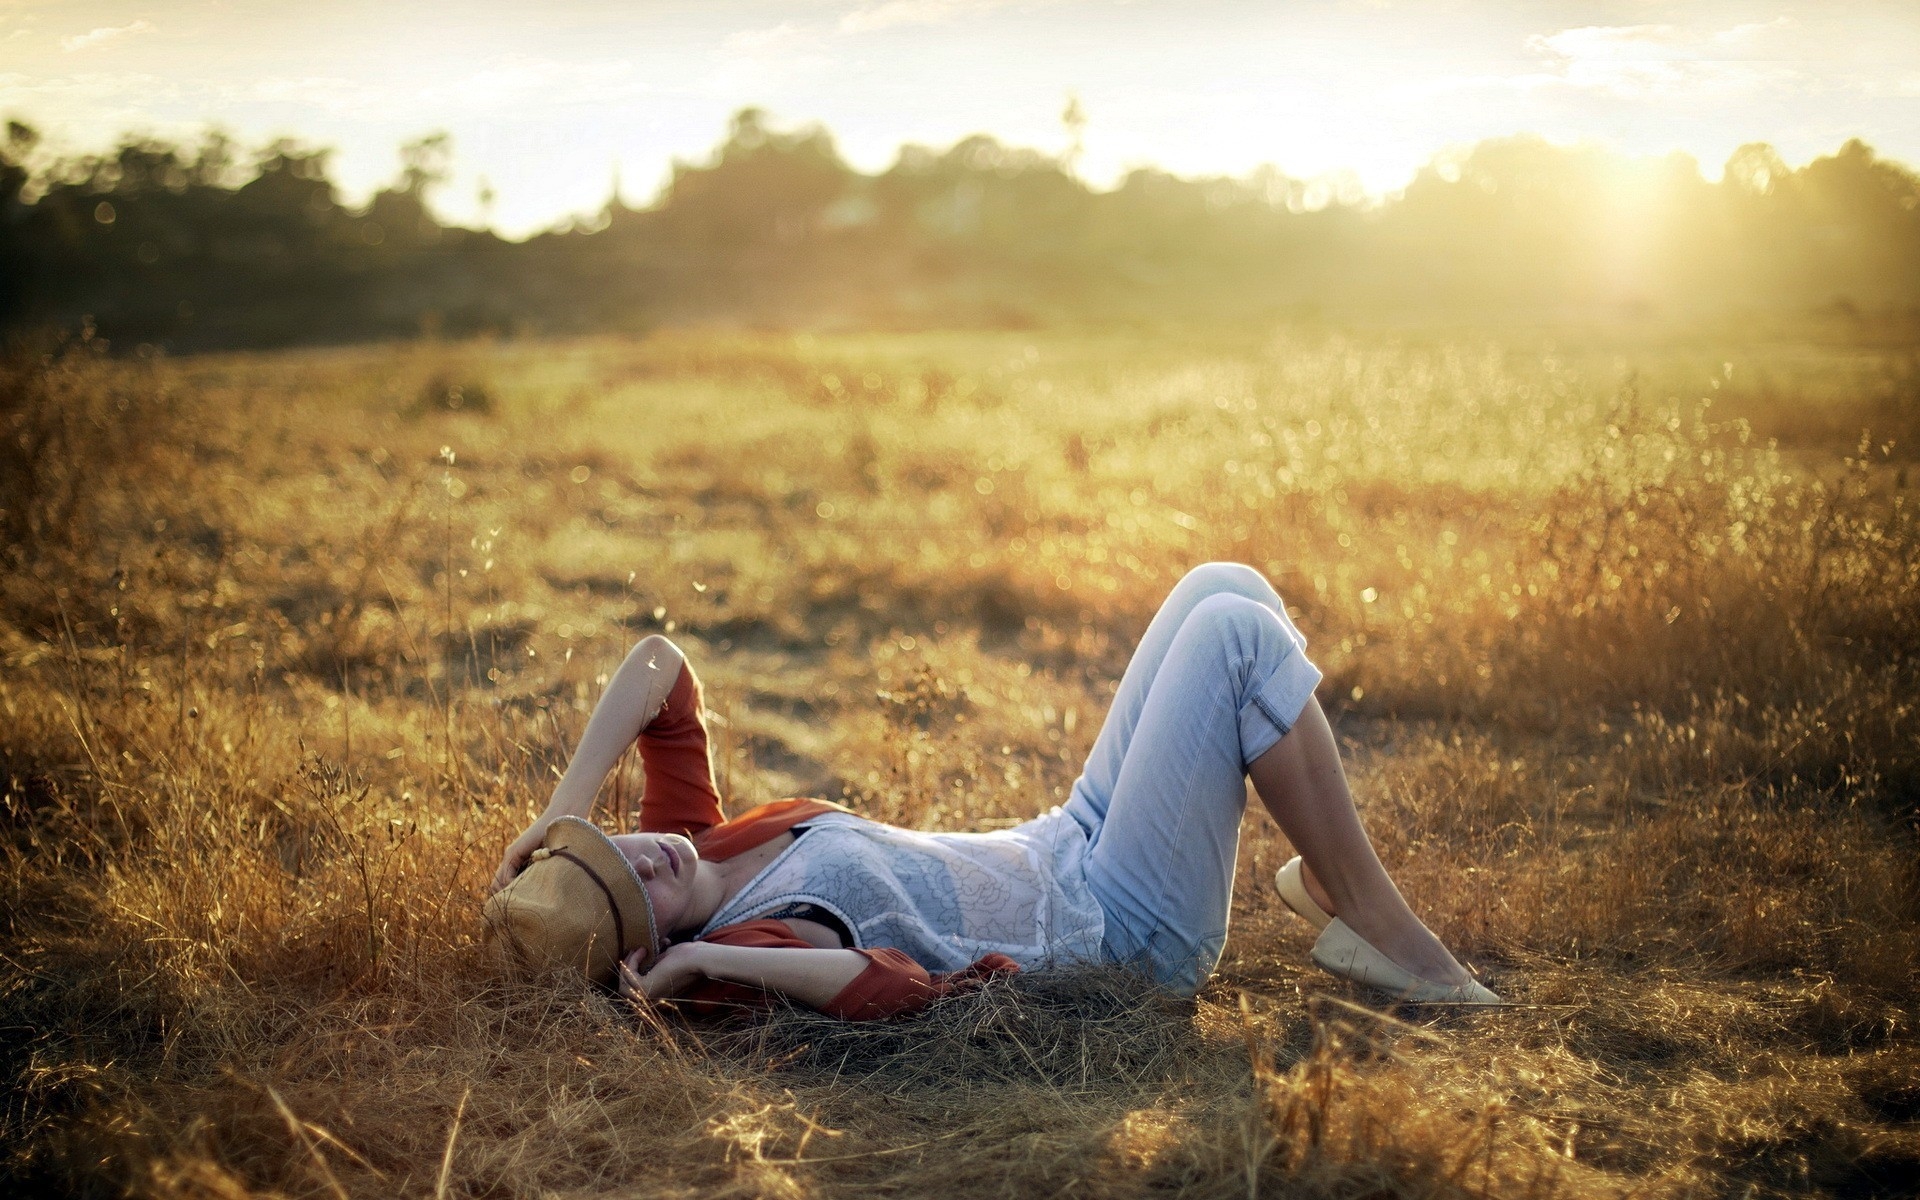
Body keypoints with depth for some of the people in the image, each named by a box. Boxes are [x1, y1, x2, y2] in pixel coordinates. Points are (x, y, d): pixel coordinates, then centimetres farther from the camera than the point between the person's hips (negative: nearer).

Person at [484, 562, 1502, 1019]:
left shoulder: (687, 841, -2)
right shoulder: (741, 945, -26)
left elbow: (659, 664, -3)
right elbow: (897, 986, -44)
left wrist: (563, 809, -13)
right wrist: (711, 959, -44)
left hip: (1066, 852, 9)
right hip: (1130, 928, -9)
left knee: (1223, 589, 2)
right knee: (1235, 633, -19)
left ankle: (1322, 879, 12)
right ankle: (1378, 925, -5)